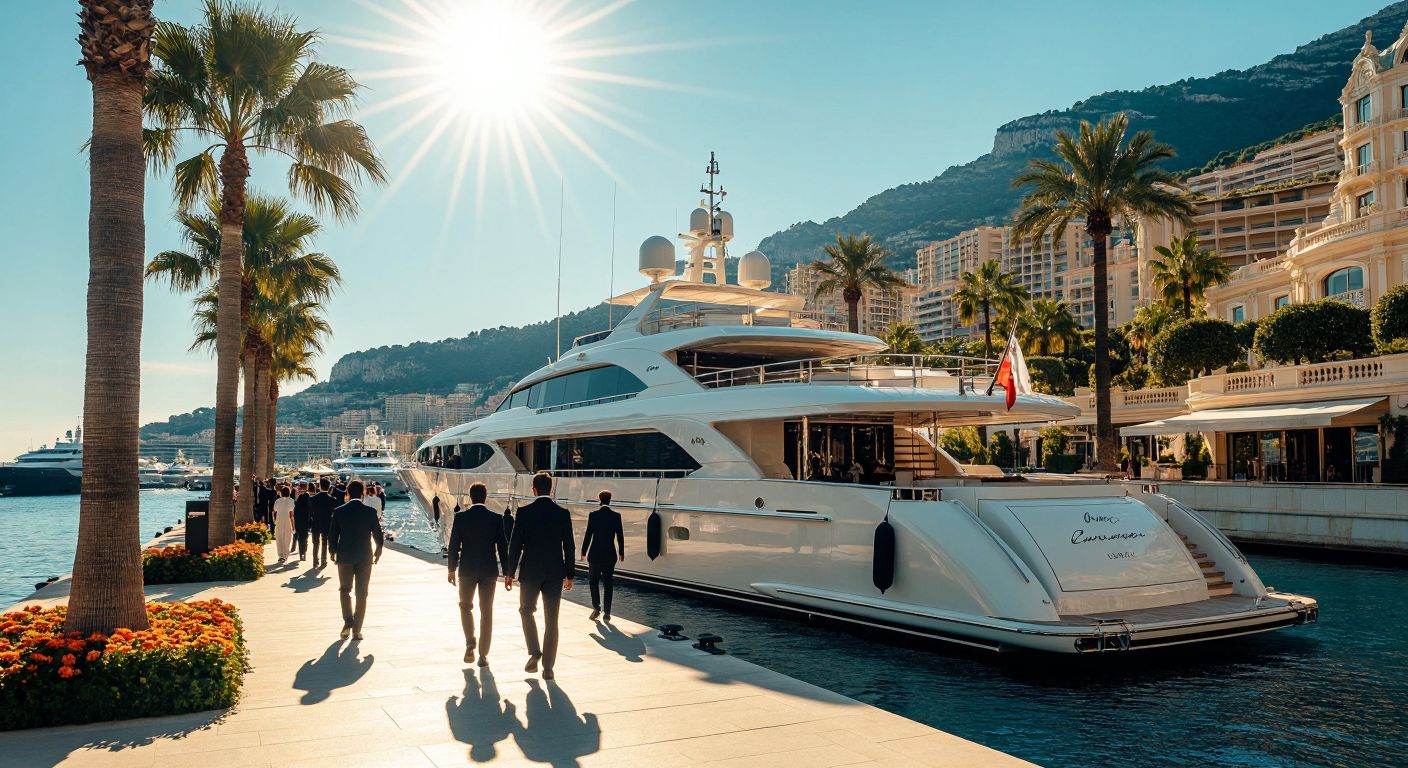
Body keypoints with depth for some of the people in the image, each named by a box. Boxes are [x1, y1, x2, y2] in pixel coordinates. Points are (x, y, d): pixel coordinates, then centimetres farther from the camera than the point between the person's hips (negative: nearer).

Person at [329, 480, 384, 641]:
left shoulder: (339, 512, -5)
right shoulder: (370, 512, -7)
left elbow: (332, 535, 0)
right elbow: (378, 535, -1)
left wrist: (333, 552, 16)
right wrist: (378, 552, 15)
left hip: (345, 557, 1)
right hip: (365, 557, 0)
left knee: (345, 590, 17)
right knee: (361, 594, 7)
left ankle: (348, 622, -1)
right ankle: (357, 630, 6)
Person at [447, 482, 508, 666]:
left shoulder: (460, 517, -6)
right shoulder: (496, 518, -5)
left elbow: (454, 545, -3)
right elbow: (502, 546, -3)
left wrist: (452, 569, 8)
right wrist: (506, 572, 4)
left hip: (467, 570, 0)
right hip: (489, 570, 0)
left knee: (466, 606, 19)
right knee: (487, 611, 8)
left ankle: (470, 643, 0)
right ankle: (483, 655, 9)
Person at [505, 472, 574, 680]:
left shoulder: (524, 512, -6)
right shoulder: (563, 513, -1)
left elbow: (515, 544, -6)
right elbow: (568, 546, 2)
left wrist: (510, 573, 2)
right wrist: (569, 574, 11)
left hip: (530, 571, -1)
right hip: (555, 573, 1)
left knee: (526, 610, 20)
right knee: (551, 620, 7)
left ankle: (535, 653, 5)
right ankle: (548, 667, 8)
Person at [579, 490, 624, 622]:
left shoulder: (593, 515, -8)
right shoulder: (616, 515, -3)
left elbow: (588, 535, -7)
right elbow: (620, 536, 0)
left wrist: (583, 552, 2)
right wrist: (621, 553, 11)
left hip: (595, 554, -2)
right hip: (610, 554, 2)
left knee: (593, 581, 13)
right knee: (608, 583, 8)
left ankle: (596, 607, 3)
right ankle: (607, 612, 8)